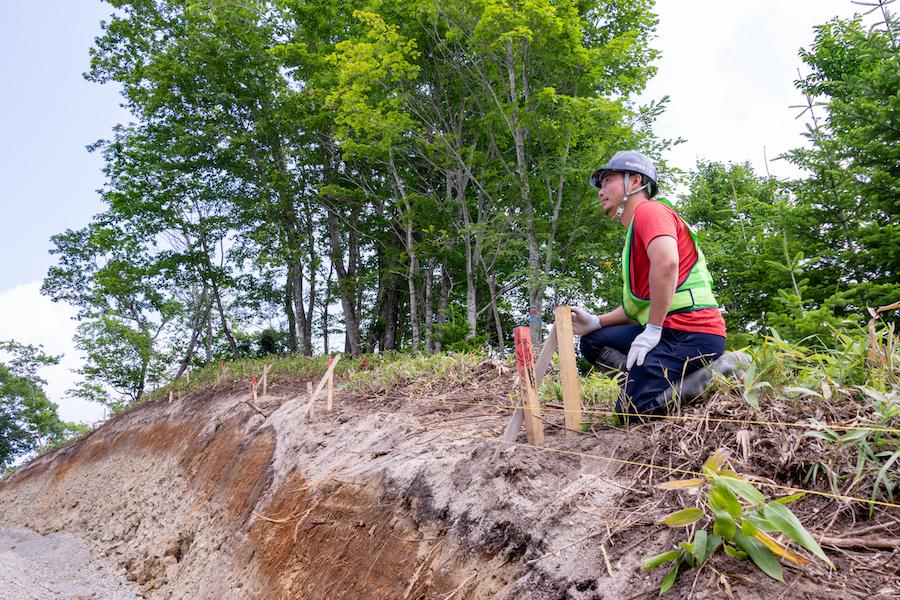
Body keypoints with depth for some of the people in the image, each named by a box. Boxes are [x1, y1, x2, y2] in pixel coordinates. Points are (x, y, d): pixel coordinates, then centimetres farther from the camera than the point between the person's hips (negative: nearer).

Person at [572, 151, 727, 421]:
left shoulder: (648, 209, -6)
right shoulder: (633, 235, 25)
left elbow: (666, 262, -27)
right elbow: (640, 303, 23)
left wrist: (653, 330, -21)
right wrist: (596, 322, 8)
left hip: (691, 332, -10)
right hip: (671, 330, 10)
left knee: (632, 410, -11)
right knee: (593, 341, 11)